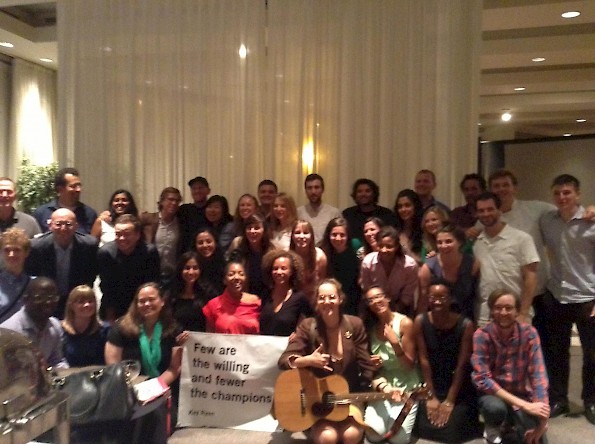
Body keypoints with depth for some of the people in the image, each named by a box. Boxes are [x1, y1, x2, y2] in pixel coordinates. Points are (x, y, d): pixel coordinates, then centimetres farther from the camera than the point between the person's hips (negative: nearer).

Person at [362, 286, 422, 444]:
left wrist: (395, 343, -25)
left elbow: (410, 364, -10)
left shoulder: (405, 323, -12)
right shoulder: (370, 327, 1)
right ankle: (387, 415, 13)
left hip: (405, 386, -3)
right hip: (382, 385, 3)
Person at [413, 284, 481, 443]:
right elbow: (424, 360, -10)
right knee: (426, 429, -6)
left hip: (459, 388, -1)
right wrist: (431, 397, -11)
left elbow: (461, 365, -15)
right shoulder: (420, 322, -12)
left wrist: (450, 401, -15)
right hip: (431, 385, 2)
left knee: (453, 431, -9)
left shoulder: (465, 325, -18)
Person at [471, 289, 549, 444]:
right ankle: (493, 428, 1)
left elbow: (538, 374, -15)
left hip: (521, 393, 2)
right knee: (495, 407, -35)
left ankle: (515, 423, 15)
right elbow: (481, 379, -23)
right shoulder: (482, 335, -16)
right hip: (493, 394, -2)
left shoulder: (529, 333, -10)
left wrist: (542, 419, -25)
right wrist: (524, 405, -29)